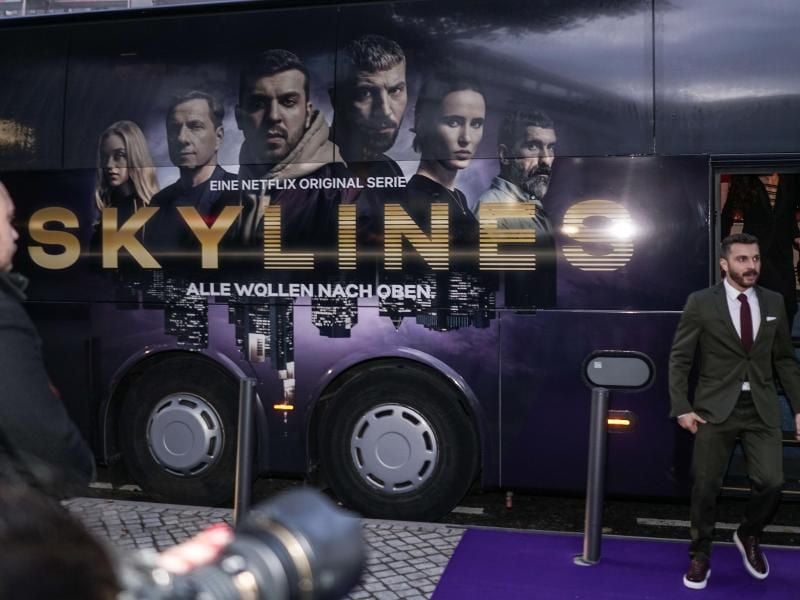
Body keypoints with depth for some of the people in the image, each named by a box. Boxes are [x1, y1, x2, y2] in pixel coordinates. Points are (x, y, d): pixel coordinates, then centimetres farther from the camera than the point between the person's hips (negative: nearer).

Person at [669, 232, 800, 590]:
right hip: (716, 409, -2)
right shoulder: (700, 303, -4)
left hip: (762, 409, 3)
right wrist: (682, 407, -9)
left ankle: (748, 537, 28)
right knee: (706, 487, 4)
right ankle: (700, 557, 24)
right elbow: (679, 359, -3)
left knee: (771, 483, -4)